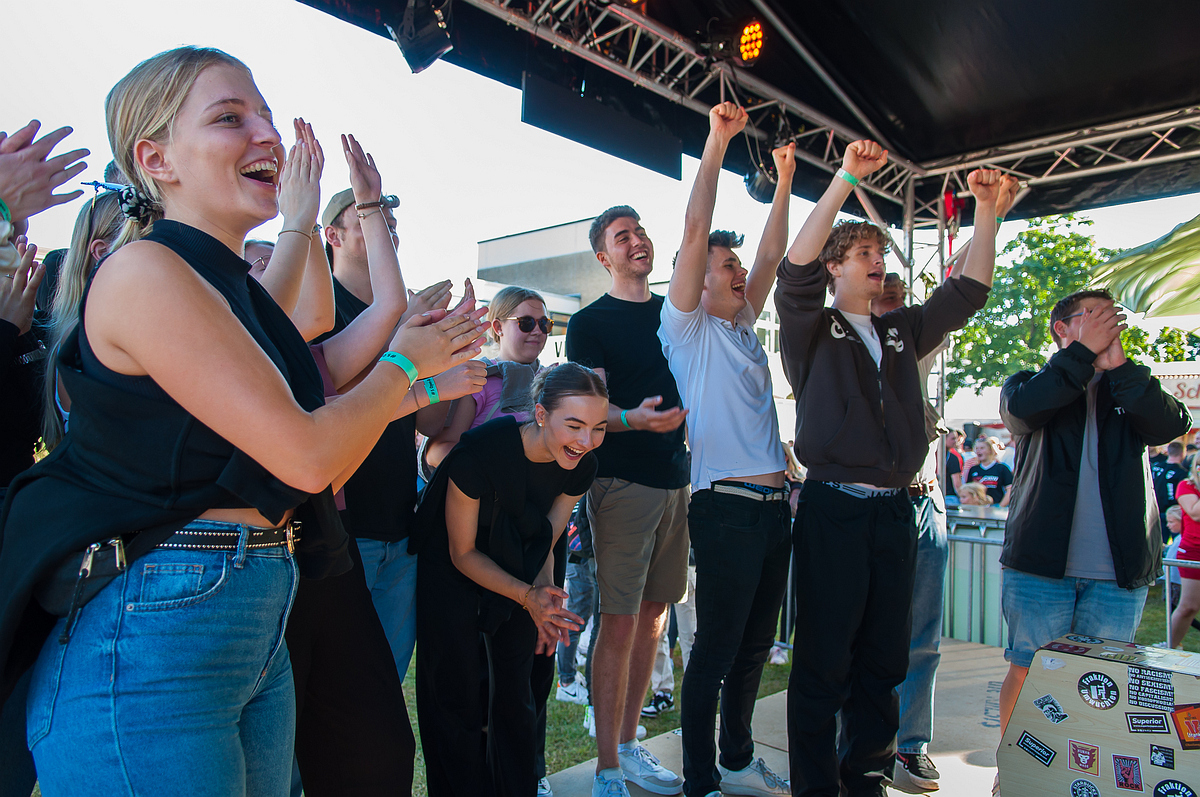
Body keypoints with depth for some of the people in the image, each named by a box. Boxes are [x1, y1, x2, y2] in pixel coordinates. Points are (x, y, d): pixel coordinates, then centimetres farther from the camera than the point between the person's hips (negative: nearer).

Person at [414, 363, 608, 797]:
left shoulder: (580, 468, -16)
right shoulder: (480, 451, -32)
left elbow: (544, 545, -3)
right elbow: (463, 553, -20)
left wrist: (543, 594, -23)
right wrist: (527, 596, -31)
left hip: (517, 573, 5)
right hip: (451, 573, -4)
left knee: (515, 692, 11)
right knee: (458, 699, -2)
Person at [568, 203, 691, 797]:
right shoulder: (589, 322, 0)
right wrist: (633, 418, -27)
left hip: (676, 478, 6)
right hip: (622, 481, -6)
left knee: (654, 617, 11)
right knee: (620, 622, -6)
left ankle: (629, 745, 24)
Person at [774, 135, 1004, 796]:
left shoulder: (902, 332, 18)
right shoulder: (812, 330, 1)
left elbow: (968, 290, 18)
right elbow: (794, 268, -16)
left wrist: (986, 209, 10)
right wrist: (846, 178, -18)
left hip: (894, 510, 6)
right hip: (833, 510, -6)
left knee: (884, 660, 13)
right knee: (824, 661, 0)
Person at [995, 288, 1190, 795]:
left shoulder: (1132, 388, 16)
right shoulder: (1030, 382, 9)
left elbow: (1170, 425, -6)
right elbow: (1023, 408, -16)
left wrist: (1115, 360, -10)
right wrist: (1085, 350, -8)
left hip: (1119, 572, 2)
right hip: (1041, 563, -2)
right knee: (1028, 672, 2)